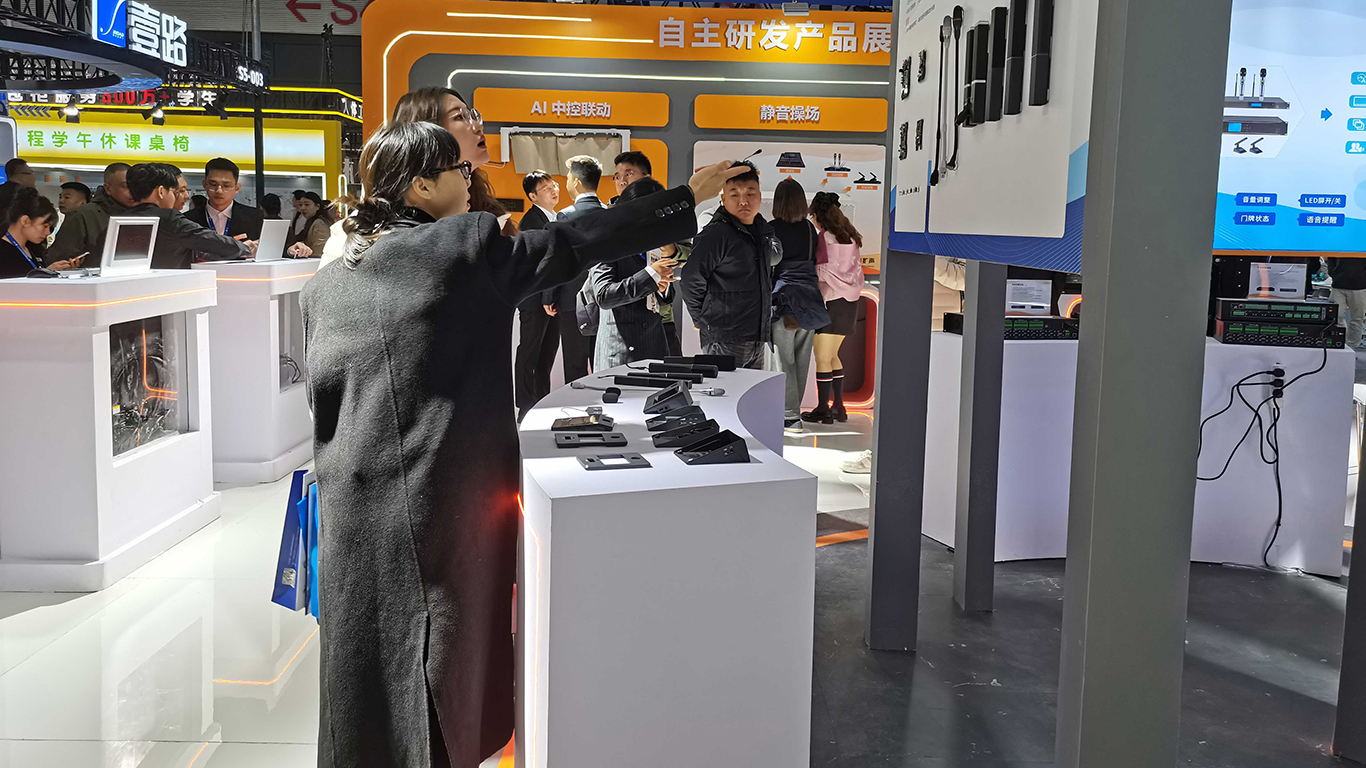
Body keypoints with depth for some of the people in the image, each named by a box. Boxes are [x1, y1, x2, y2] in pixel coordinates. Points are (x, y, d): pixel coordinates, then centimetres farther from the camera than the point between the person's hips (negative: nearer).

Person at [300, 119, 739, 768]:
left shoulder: (322, 286, 6)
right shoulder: (471, 245, -7)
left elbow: (319, 399, 8)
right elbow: (579, 241, -5)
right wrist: (688, 197, 2)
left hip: (358, 510, 4)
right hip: (454, 501, -4)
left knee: (369, 664, 14)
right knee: (451, 653, 11)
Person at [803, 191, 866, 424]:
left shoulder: (825, 237, -12)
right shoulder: (850, 237, 11)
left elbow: (822, 272, -14)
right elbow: (857, 268, 13)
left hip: (831, 302, -8)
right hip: (850, 301, 8)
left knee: (822, 358, -1)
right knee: (833, 356, 17)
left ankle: (823, 410, 1)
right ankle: (838, 407, 19)